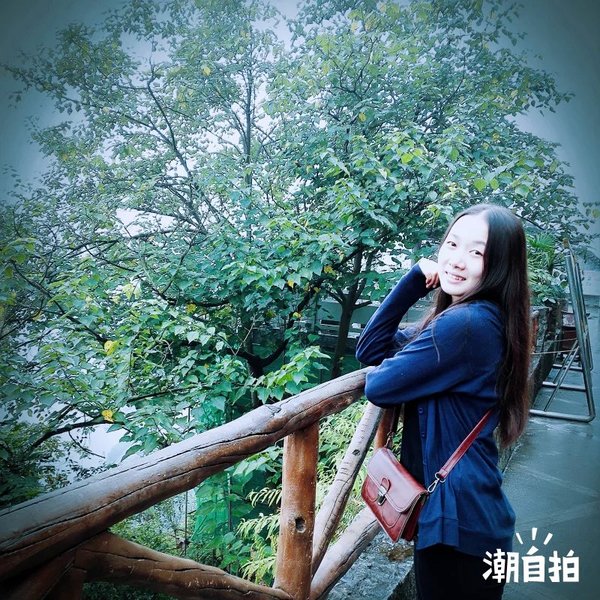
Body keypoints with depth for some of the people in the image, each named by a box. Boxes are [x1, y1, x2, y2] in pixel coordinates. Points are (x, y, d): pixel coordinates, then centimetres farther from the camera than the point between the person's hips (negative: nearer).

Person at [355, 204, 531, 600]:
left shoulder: (465, 325, -25)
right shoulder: (484, 318, 6)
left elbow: (378, 387, -23)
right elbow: (369, 350, 2)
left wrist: (387, 369, 0)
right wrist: (414, 281, -5)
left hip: (457, 518, -9)